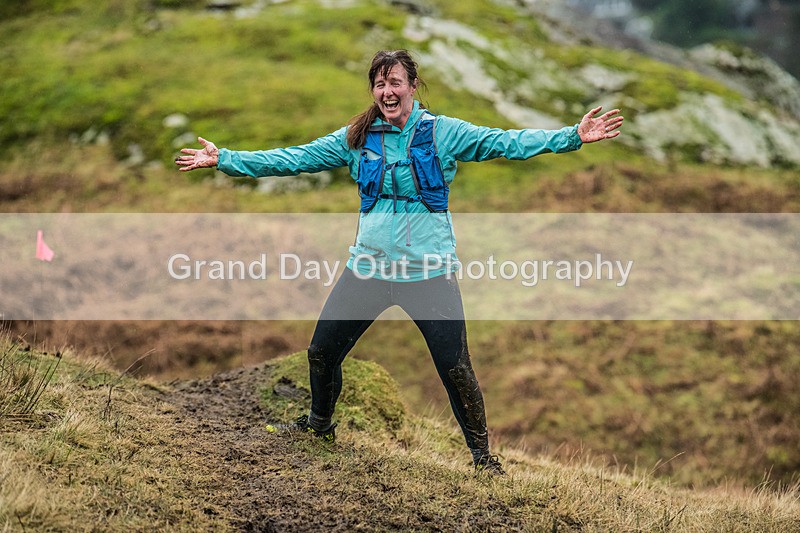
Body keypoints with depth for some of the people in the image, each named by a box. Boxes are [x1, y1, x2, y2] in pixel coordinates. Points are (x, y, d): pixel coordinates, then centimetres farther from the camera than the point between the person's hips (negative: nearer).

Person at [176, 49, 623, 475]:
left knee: (455, 367, -4)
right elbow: (294, 159, 5)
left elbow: (505, 143, -11)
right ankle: (320, 424, 39)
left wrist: (572, 137, -21)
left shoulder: (443, 132, -4)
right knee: (321, 351, 10)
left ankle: (481, 451, 16)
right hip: (369, 267, 3)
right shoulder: (356, 139, 3)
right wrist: (226, 160, 2)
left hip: (430, 272, -3)